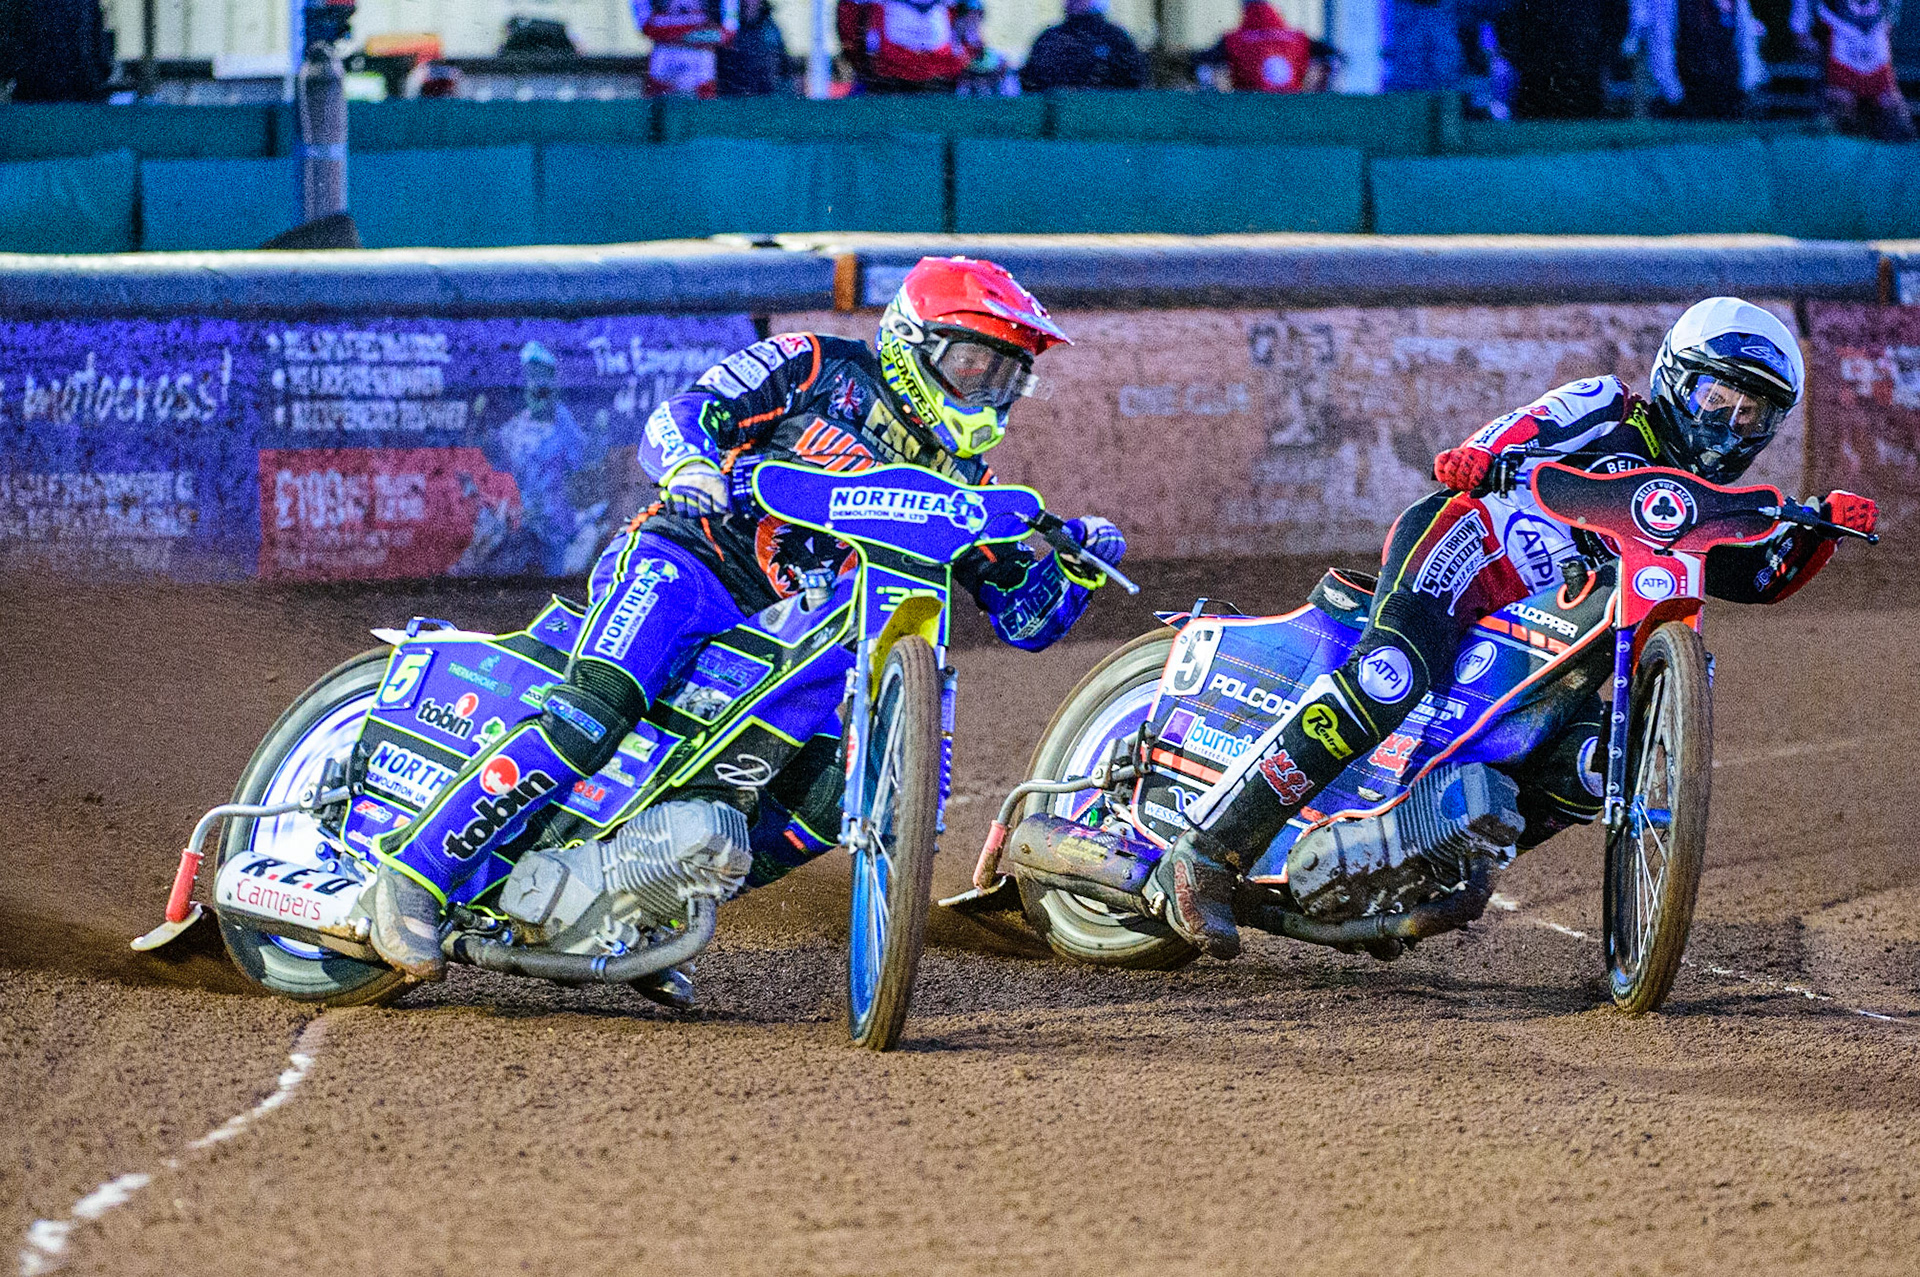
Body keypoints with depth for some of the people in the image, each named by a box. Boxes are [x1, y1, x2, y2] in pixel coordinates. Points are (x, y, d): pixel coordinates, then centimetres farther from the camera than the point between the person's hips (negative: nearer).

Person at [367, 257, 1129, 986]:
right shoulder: (819, 370, 5)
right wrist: (690, 461, -25)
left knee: (834, 794, -19)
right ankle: (416, 871, -29)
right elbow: (677, 416, -2)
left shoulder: (957, 486, 20)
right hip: (684, 564, -6)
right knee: (597, 712, -33)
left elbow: (1027, 618, 20)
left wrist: (1078, 563, -1)